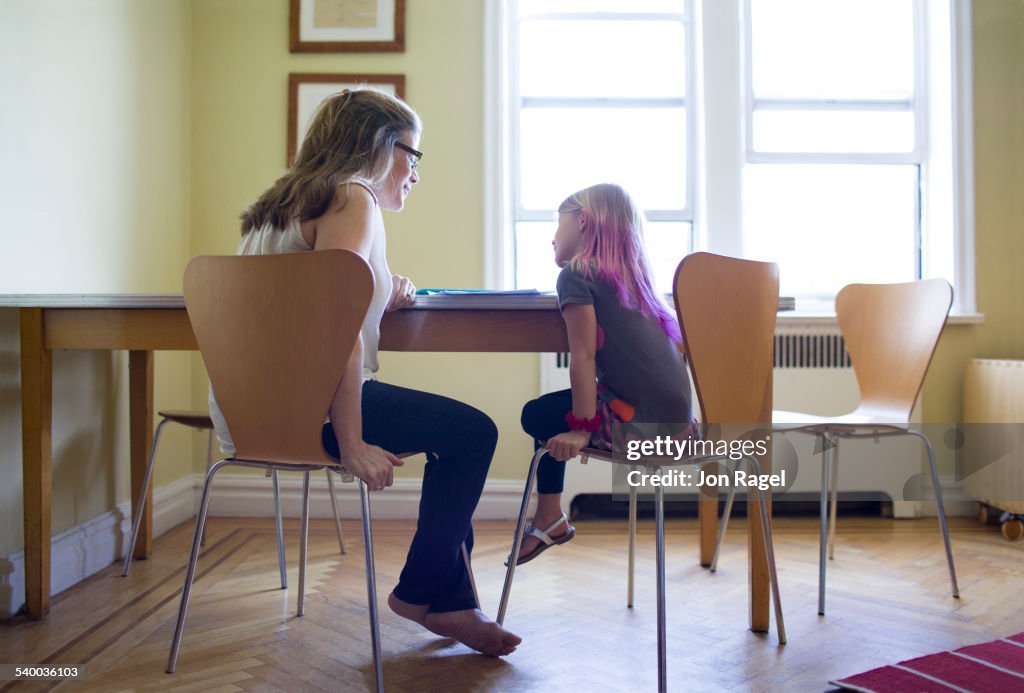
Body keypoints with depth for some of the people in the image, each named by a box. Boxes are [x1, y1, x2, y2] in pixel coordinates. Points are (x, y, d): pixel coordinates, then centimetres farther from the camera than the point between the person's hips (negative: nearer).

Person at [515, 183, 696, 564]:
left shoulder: (577, 272, -5)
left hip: (639, 419, -8)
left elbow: (583, 356, -12)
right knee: (554, 406, 25)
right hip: (678, 418, 8)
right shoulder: (631, 275, 16)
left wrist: (582, 429, -11)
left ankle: (549, 521, 25)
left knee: (539, 415, 14)